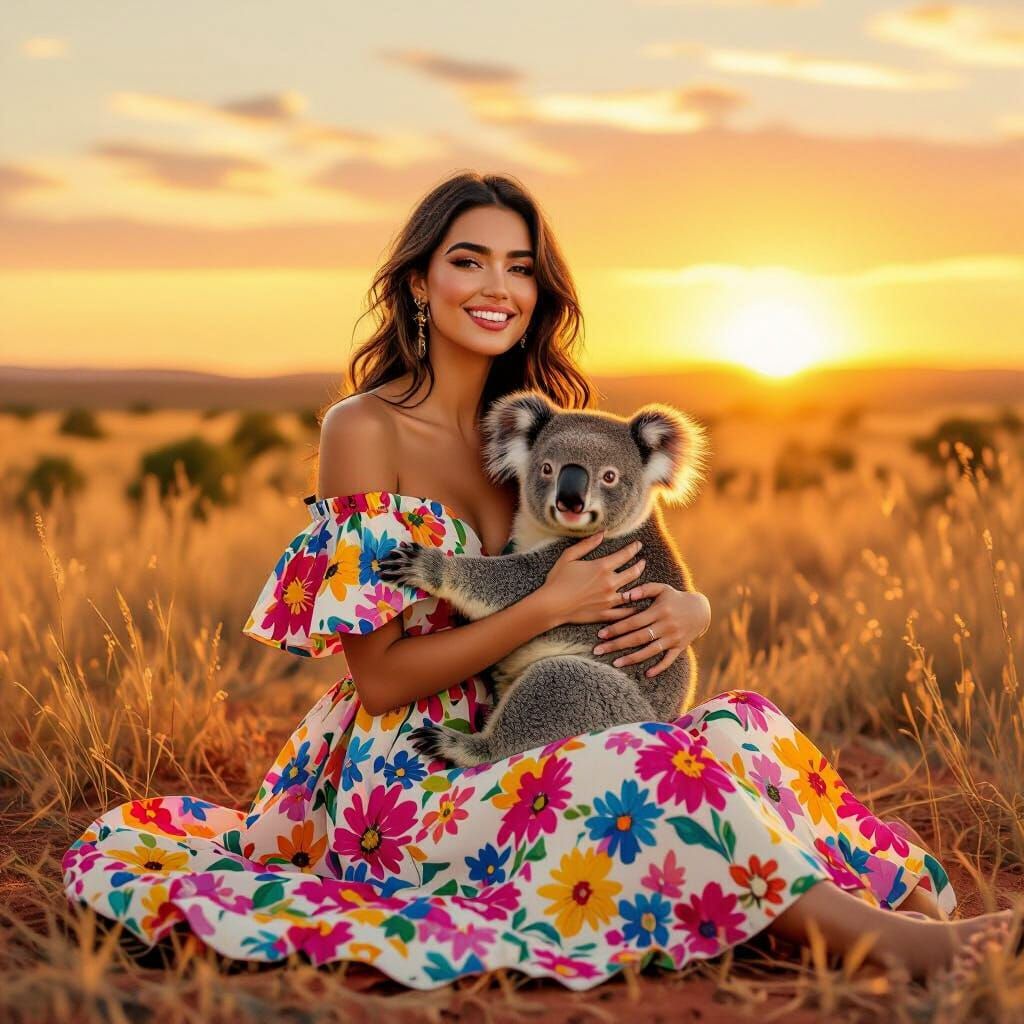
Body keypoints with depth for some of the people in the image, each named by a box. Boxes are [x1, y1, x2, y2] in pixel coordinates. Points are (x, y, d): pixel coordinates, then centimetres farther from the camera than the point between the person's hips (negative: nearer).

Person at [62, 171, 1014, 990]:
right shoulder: (365, 428, -10)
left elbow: (644, 578, 15)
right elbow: (380, 676, -13)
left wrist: (687, 608, -9)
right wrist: (551, 605, -18)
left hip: (500, 766, 7)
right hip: (399, 787, -7)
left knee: (747, 724, -13)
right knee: (658, 773, -28)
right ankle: (869, 931, -17)